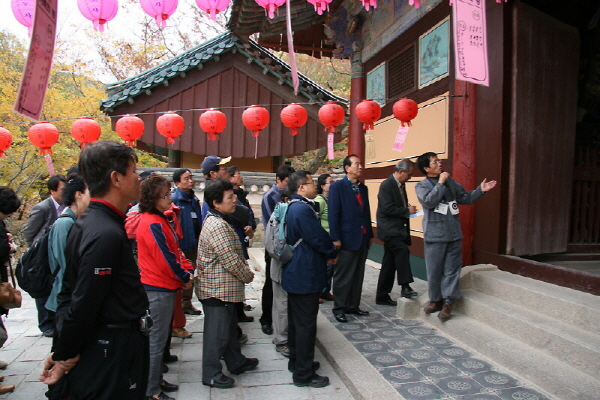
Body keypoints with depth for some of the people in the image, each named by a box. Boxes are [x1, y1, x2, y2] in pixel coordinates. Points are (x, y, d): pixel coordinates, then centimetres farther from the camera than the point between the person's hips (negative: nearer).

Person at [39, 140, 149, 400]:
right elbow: (83, 306, -24)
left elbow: (69, 292, 10)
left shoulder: (85, 223, 6)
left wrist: (61, 349, 13)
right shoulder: (106, 234, -25)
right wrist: (63, 356, -9)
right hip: (114, 359, -9)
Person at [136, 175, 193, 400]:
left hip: (164, 287, 10)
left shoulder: (159, 219, 11)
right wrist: (184, 278, -8)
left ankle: (156, 380, 33)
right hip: (157, 289, -10)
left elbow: (175, 249, 13)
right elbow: (164, 258, -21)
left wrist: (187, 270, 1)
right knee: (156, 340, 2)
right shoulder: (152, 224, -20)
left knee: (160, 337, 19)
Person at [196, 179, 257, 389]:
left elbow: (235, 254, 15)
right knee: (217, 333, 5)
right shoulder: (218, 226, -24)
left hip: (224, 289, 10)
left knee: (230, 327, 23)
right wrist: (248, 276, -9)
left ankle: (236, 362, 39)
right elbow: (231, 261, -24)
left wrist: (245, 269, 4)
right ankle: (211, 375, 21)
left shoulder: (216, 221, 9)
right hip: (218, 290, -10)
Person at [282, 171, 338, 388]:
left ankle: (296, 361, 35)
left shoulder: (294, 207, 10)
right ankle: (303, 374, 13)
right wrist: (333, 253, -1)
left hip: (295, 273, 11)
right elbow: (319, 238, -21)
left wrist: (327, 251, 5)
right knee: (306, 324, 1)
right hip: (305, 275, -11)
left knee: (296, 321, 20)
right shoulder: (303, 209, -23)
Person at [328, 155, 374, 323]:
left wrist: (369, 235, 13)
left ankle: (353, 306, 23)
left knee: (358, 275, 12)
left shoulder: (363, 188, 14)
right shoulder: (337, 186, -6)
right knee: (343, 276, 3)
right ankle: (339, 308, 15)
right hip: (347, 238, -6)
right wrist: (335, 238, -15)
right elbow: (333, 214, -11)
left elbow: (367, 212, 15)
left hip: (362, 238, 7)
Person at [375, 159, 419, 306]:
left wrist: (408, 210, 7)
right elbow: (387, 208, -22)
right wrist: (407, 211, -15)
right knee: (403, 250, -28)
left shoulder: (401, 185, 15)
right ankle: (405, 287, -24)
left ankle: (382, 296, 17)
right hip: (389, 229, -9)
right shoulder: (386, 185, -13)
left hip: (398, 229, 9)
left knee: (389, 264, 10)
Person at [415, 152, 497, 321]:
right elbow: (429, 201, -20)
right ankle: (436, 299, 21)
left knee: (452, 269, 4)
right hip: (435, 235, -4)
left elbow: (466, 198, 17)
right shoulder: (422, 185, -2)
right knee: (434, 270, 4)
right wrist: (440, 183, -15)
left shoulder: (450, 182, 12)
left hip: (454, 233, 4)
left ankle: (448, 302, 12)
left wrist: (481, 190, 3)